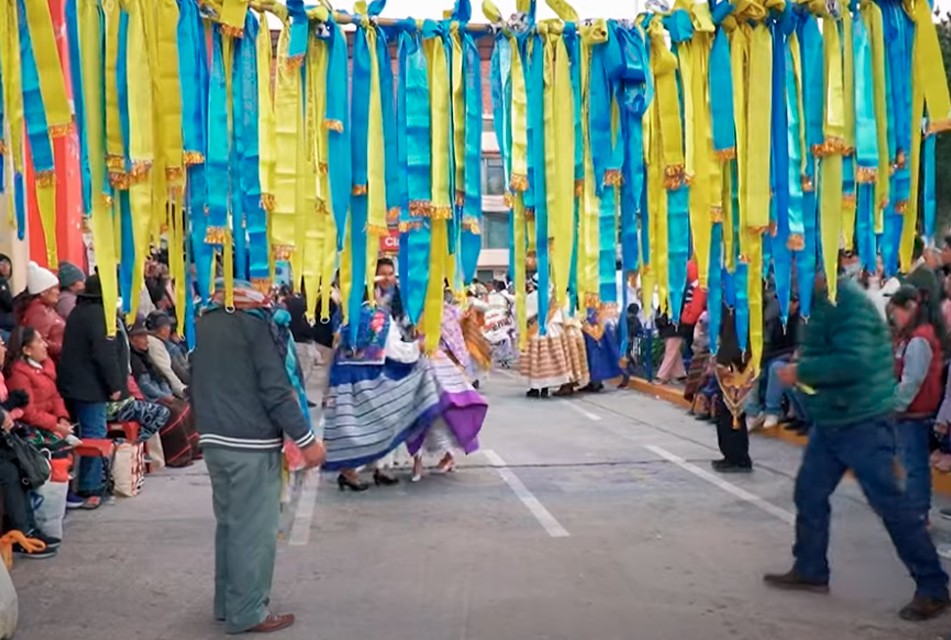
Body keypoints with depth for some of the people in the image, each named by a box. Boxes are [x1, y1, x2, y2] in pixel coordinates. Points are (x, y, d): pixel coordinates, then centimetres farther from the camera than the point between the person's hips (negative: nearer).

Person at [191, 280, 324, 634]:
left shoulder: (202, 323, 11)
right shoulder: (254, 322, -12)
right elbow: (276, 389, -17)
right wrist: (306, 439, -13)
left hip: (213, 440, 8)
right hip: (251, 442, -8)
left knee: (228, 523, 17)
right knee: (253, 529, 0)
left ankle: (226, 603, 24)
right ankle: (247, 612, 5)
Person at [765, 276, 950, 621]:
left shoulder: (848, 303, -21)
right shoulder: (820, 303, 9)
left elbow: (853, 361, -32)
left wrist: (801, 371, -21)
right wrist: (800, 368, 1)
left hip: (862, 422, -10)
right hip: (829, 420, 10)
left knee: (890, 504, -4)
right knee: (809, 493, 15)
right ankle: (810, 570, 30)